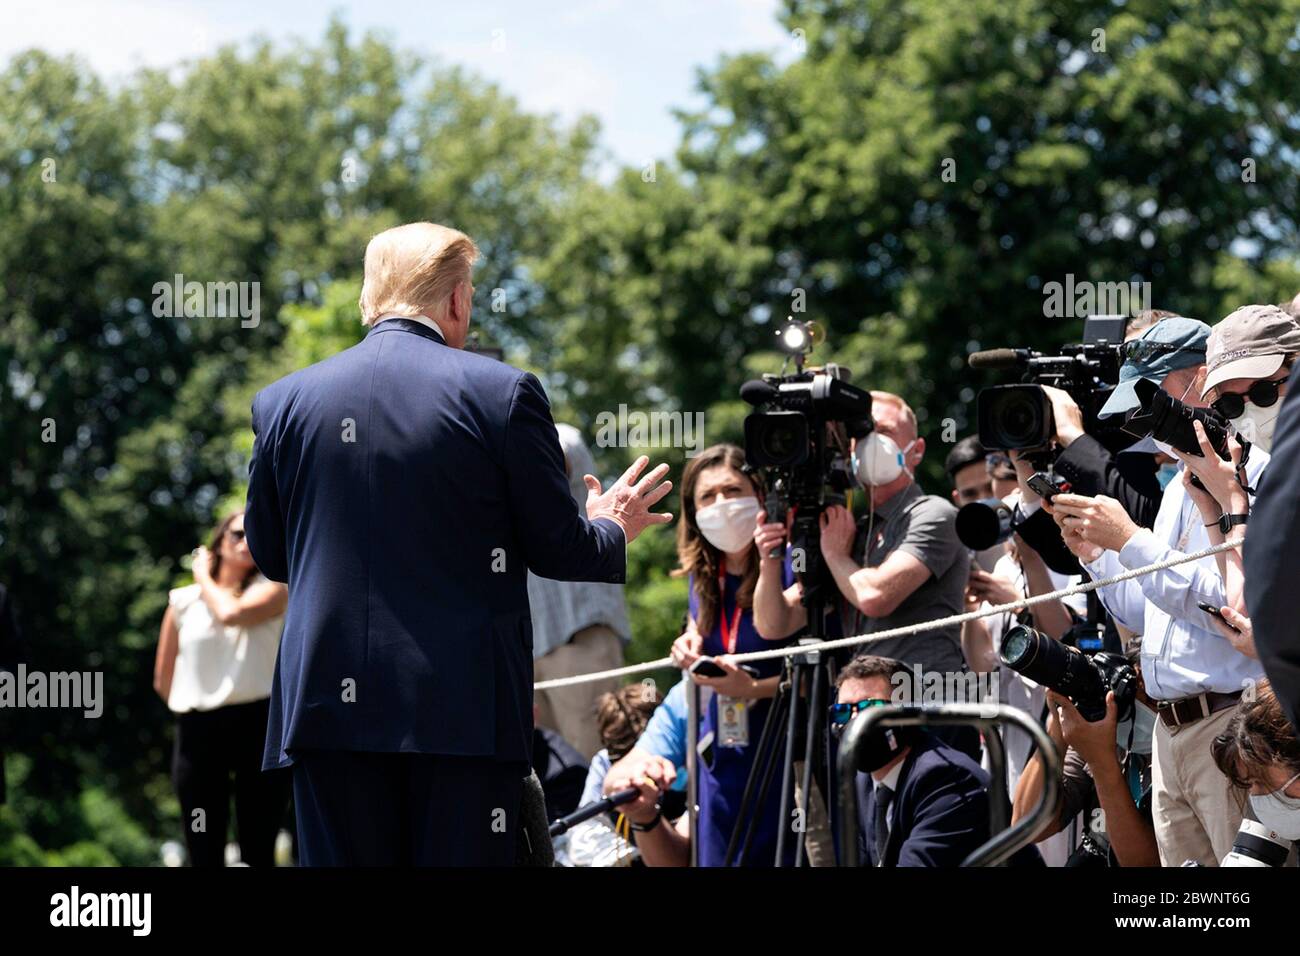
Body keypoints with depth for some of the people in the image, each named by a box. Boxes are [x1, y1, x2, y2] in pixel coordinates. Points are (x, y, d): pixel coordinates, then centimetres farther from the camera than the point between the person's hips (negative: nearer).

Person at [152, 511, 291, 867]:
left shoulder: (272, 588, 6)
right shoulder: (183, 600, 11)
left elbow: (231, 613, -16)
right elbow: (163, 681, 15)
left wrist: (205, 578, 0)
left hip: (258, 726, -2)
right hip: (198, 731, 2)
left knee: (257, 854, -2)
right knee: (204, 855, 0)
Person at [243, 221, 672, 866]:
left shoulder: (282, 402, 6)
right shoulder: (503, 392, -4)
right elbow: (556, 550, 0)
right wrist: (613, 530, 23)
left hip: (327, 704, 3)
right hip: (466, 707, -2)